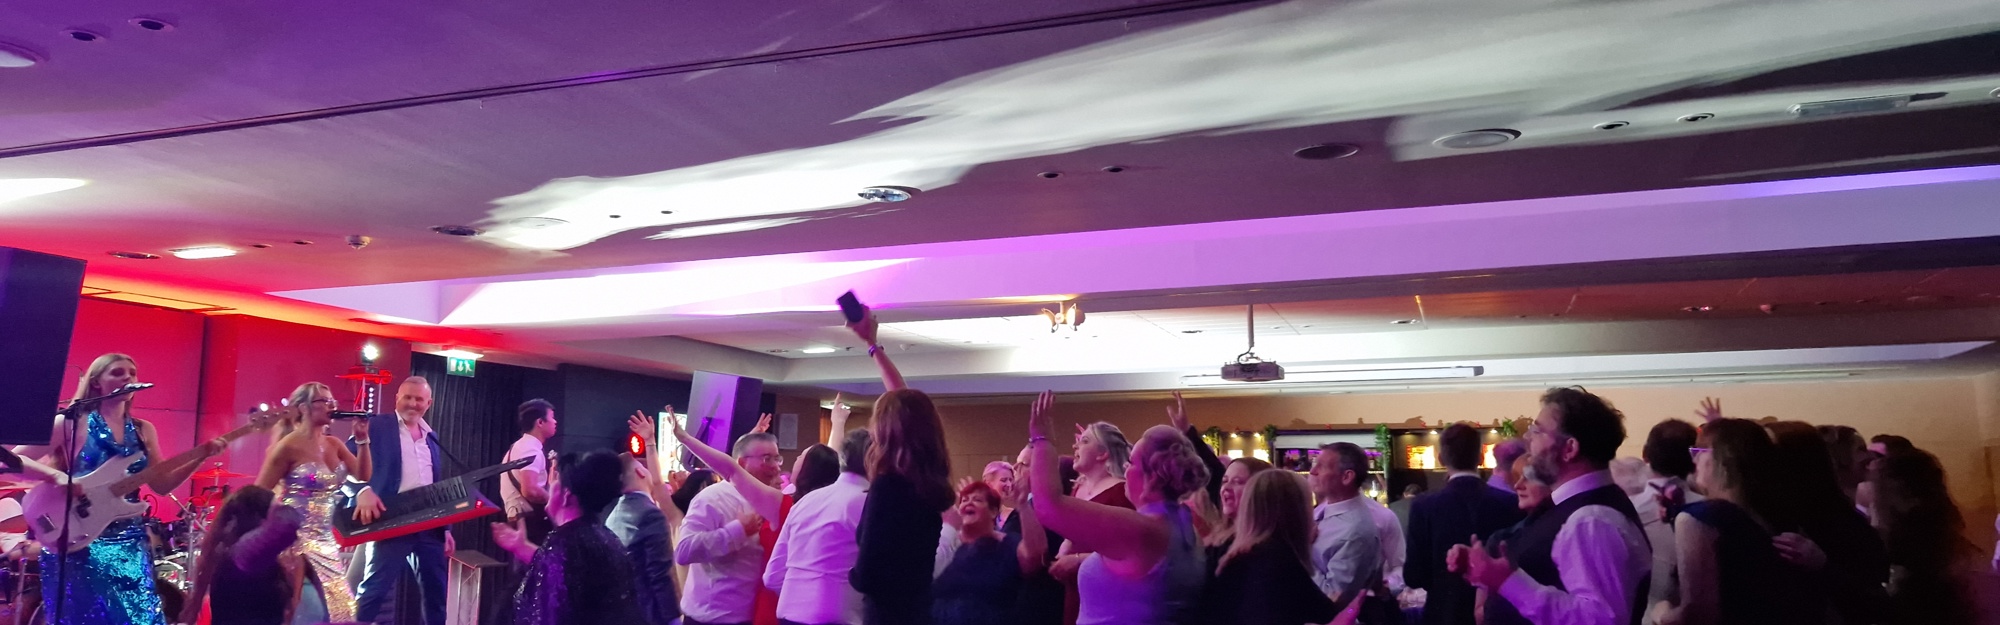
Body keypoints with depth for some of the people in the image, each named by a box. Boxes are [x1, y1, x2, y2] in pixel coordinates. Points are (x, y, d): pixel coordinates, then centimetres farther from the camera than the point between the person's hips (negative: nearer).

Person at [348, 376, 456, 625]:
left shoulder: (431, 436, 17)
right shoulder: (376, 427, 0)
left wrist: (446, 528, 16)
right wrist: (363, 490, -30)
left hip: (429, 527, 6)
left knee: (437, 593, 10)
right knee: (374, 592, -5)